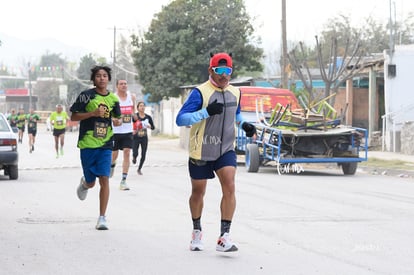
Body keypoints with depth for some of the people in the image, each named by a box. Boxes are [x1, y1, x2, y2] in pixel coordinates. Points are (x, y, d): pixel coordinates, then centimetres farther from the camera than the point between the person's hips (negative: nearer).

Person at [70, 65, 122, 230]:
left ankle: (102, 218, -7)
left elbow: (118, 118, 20)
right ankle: (84, 183, 48)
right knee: (91, 182, 8)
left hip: (105, 145, 2)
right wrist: (93, 113, -17)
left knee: (104, 179, -11)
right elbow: (73, 117, -4)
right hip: (87, 144, -2)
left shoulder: (113, 99, 6)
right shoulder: (86, 96, -4)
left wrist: (117, 121, -5)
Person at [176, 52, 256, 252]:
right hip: (201, 152, -3)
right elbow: (180, 119, -22)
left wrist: (244, 124, 4)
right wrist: (206, 112, -33)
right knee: (198, 192, 12)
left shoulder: (235, 93, 5)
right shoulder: (200, 92, -14)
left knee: (229, 187, -18)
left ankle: (224, 236, -18)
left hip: (226, 150, 3)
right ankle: (197, 232, 36)